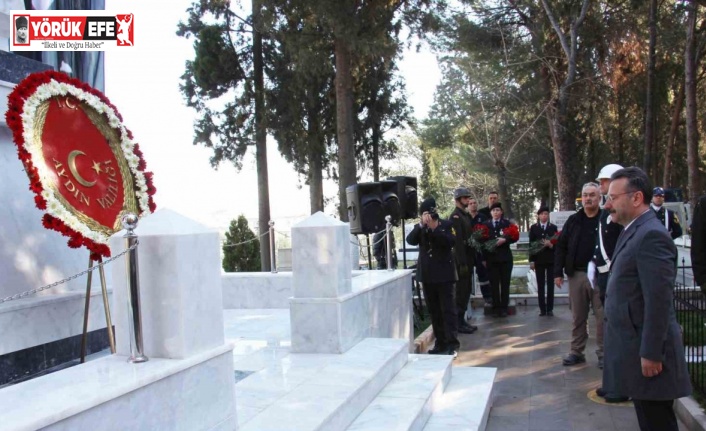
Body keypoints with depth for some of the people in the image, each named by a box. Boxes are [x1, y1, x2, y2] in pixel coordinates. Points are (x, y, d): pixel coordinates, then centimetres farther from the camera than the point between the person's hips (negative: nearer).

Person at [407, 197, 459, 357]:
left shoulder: (447, 224, 0)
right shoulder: (420, 227, 9)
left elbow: (451, 241, -16)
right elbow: (411, 240, -8)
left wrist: (434, 228, -22)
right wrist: (421, 225, -20)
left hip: (444, 273, -4)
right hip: (427, 275, 4)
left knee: (448, 309, -4)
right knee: (434, 311, 9)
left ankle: (452, 344, -2)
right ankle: (440, 342, 18)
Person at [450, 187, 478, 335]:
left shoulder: (466, 215, 16)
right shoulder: (455, 216, -13)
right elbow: (458, 241, -19)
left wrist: (471, 260, 14)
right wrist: (462, 263, -22)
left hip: (468, 257, 9)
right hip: (461, 258, -9)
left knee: (466, 290, 13)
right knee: (461, 291, -4)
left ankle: (462, 320, 21)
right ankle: (458, 323, 3)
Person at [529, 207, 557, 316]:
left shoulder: (553, 227, 6)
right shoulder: (533, 228, 6)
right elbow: (531, 244, 3)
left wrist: (551, 245, -18)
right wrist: (531, 260, -2)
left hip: (551, 259, 0)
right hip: (538, 260, 0)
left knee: (550, 284, 1)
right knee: (540, 285, 1)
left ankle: (550, 309, 5)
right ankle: (542, 309, 5)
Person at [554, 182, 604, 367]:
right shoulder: (573, 220, 7)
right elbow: (561, 247, 6)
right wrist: (558, 272, 1)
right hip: (577, 274, 3)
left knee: (603, 316, 4)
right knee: (578, 317, 11)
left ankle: (603, 353, 15)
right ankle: (577, 352, 20)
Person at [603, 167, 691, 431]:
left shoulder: (651, 235, -18)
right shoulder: (635, 232, 14)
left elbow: (659, 301, -22)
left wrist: (650, 354, -21)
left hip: (647, 351, -10)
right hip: (636, 348, 10)